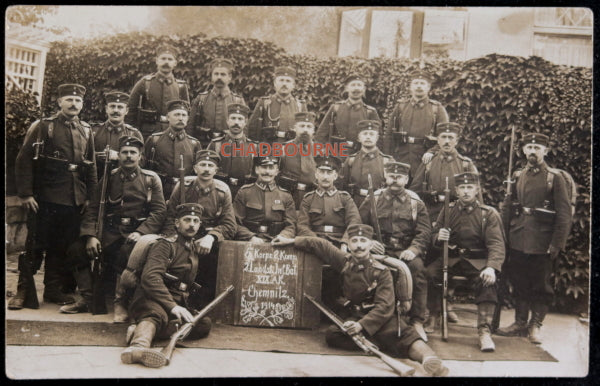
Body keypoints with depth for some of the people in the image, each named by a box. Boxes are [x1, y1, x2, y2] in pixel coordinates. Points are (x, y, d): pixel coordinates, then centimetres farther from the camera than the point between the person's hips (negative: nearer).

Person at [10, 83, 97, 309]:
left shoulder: (86, 131, 12)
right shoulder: (43, 127, -1)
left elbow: (91, 166, 15)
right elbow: (24, 160, -6)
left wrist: (90, 196, 8)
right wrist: (25, 194, -13)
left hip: (74, 201, 4)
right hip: (45, 198, -4)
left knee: (61, 247, 10)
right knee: (36, 244, 1)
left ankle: (54, 289, 20)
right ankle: (23, 291, 9)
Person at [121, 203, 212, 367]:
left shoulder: (196, 251, 24)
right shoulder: (166, 245, 1)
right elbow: (150, 277, -16)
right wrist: (173, 306, -29)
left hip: (178, 305, 6)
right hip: (152, 300, -6)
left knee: (204, 323, -24)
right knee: (156, 313, -40)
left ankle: (140, 331, -32)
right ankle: (139, 345, -71)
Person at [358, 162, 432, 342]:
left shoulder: (416, 202, 12)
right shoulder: (373, 199, 13)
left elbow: (424, 232, 2)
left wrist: (413, 249, -17)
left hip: (406, 251, 0)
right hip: (379, 250, 0)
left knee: (417, 266, -34)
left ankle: (417, 321, -26)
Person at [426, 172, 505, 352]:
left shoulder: (489, 214, 0)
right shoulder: (448, 210, 8)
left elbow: (496, 244, -10)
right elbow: (434, 236, 12)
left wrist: (491, 267, -29)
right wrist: (438, 237, -16)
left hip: (477, 261, -2)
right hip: (451, 258, 2)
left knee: (487, 282, -32)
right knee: (428, 273, -25)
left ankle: (484, 332, -30)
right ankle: (432, 318, -8)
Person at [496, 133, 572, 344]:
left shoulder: (554, 178, -4)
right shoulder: (517, 176, 10)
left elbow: (564, 213, -7)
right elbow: (509, 207, 19)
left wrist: (556, 244, -11)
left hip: (542, 243, -4)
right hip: (518, 240, 4)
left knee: (541, 285, 5)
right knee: (519, 283, 10)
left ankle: (535, 325, 16)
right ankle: (520, 322, 22)